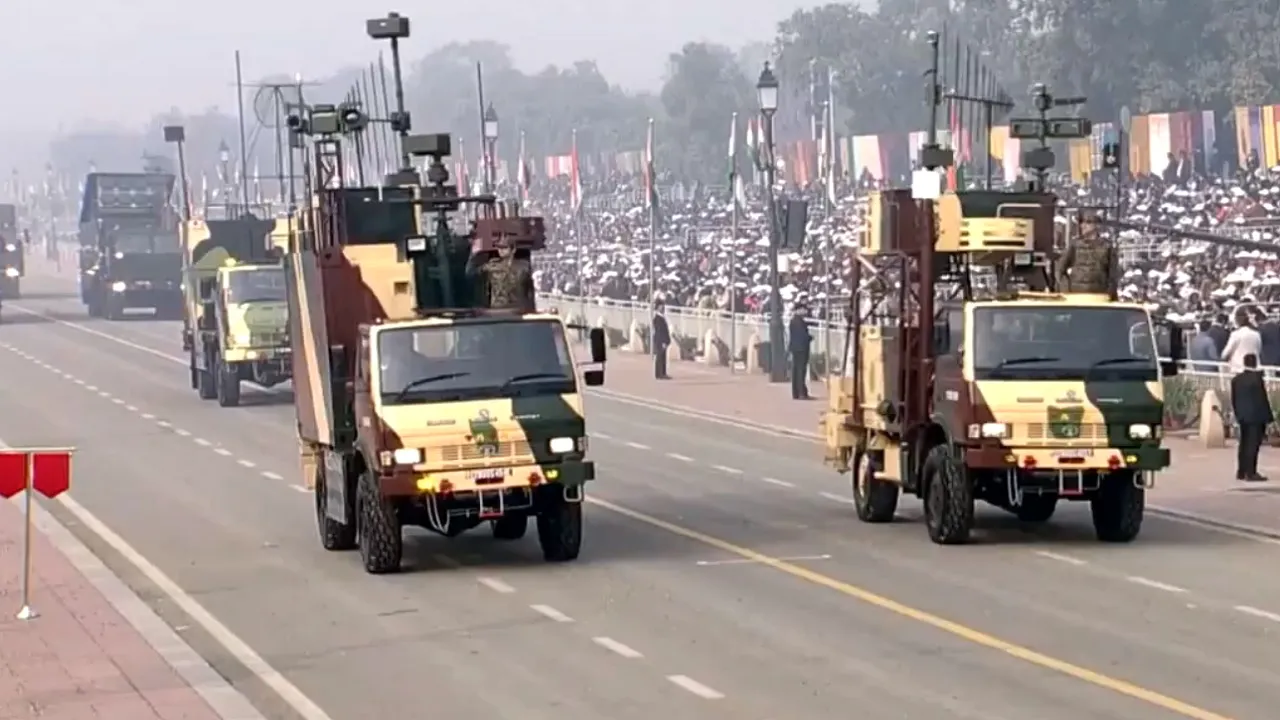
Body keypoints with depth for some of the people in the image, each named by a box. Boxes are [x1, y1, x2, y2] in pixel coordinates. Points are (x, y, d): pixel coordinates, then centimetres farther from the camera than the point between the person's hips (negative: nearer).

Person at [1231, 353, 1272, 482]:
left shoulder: (1236, 379, 4)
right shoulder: (1257, 378, -15)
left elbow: (1234, 400, 8)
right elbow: (1263, 399, -13)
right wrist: (1269, 417, -6)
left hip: (1243, 417, 7)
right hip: (1256, 417, -6)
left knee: (1244, 444, 14)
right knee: (1253, 444, -4)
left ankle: (1241, 472, 18)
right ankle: (1250, 473, -6)